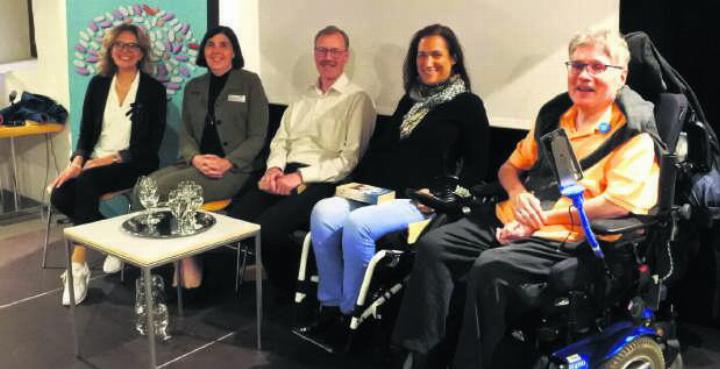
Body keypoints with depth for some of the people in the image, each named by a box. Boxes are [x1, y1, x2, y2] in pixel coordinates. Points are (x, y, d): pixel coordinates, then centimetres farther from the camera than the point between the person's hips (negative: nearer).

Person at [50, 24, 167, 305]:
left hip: (132, 164, -4)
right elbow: (86, 131, 10)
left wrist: (112, 158, -16)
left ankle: (78, 266, -25)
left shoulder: (154, 89, 1)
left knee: (85, 183, -33)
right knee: (59, 196, -24)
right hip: (95, 162, 5)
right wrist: (78, 161, -10)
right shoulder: (98, 84, 13)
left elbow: (152, 144, -5)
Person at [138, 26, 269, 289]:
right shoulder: (193, 87, 17)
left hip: (235, 169, -5)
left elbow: (257, 136, -2)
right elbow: (185, 134, 13)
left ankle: (188, 263, -10)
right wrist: (195, 158, -10)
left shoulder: (249, 82, 3)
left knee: (163, 189, -26)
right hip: (196, 164, 5)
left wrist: (227, 163, -17)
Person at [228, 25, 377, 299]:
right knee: (235, 218, -18)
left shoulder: (357, 100, 1)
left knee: (266, 226, -28)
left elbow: (350, 158, -9)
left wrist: (300, 177, -16)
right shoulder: (304, 98, 23)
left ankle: (292, 293, -3)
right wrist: (275, 167, -2)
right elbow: (280, 140, 21)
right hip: (285, 175, 6)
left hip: (322, 182, -6)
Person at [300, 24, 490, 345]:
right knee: (323, 213, -21)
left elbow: (477, 165, 1)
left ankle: (351, 313, -13)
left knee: (357, 224, -31)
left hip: (420, 202, -6)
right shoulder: (409, 100, 22)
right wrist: (359, 181, 9)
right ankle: (330, 305, -12)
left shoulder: (468, 105, 4)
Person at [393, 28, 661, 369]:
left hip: (565, 238, -6)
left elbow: (619, 202, -17)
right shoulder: (555, 114, 16)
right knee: (433, 246, -13)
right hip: (510, 219, 7)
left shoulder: (633, 133, -4)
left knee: (490, 267, -32)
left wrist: (543, 217, -16)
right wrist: (518, 194, -1)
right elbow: (511, 166, 23)